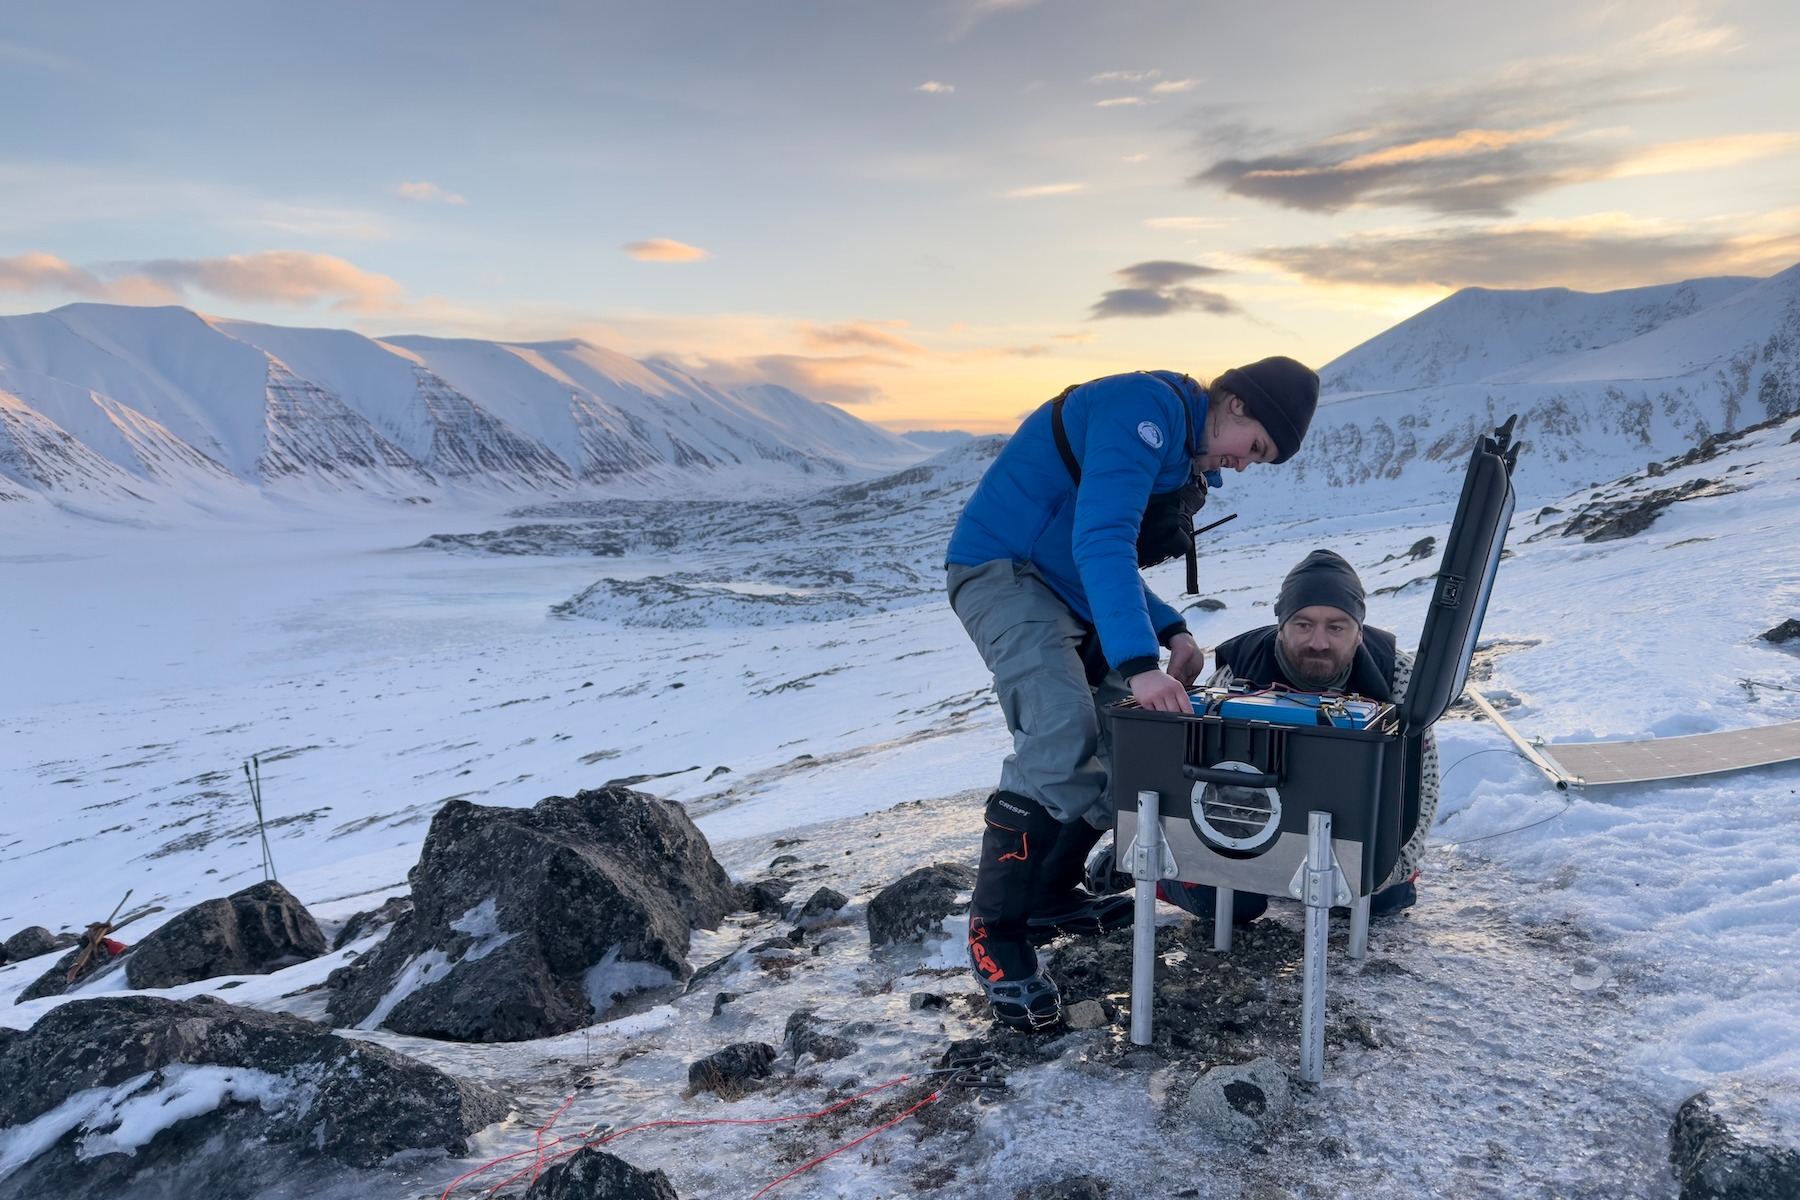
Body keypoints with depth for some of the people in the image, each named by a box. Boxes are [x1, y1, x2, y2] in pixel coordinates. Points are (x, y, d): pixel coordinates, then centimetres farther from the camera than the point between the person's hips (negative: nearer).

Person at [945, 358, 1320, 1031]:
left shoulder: (1190, 462, 15)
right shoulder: (1149, 408, -18)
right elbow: (1101, 541, -30)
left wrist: (1171, 632, 2)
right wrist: (1138, 662, -38)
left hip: (1067, 589, 11)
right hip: (1002, 567, -10)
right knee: (1062, 736, -25)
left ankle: (1051, 896, 20)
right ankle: (996, 932, -14)